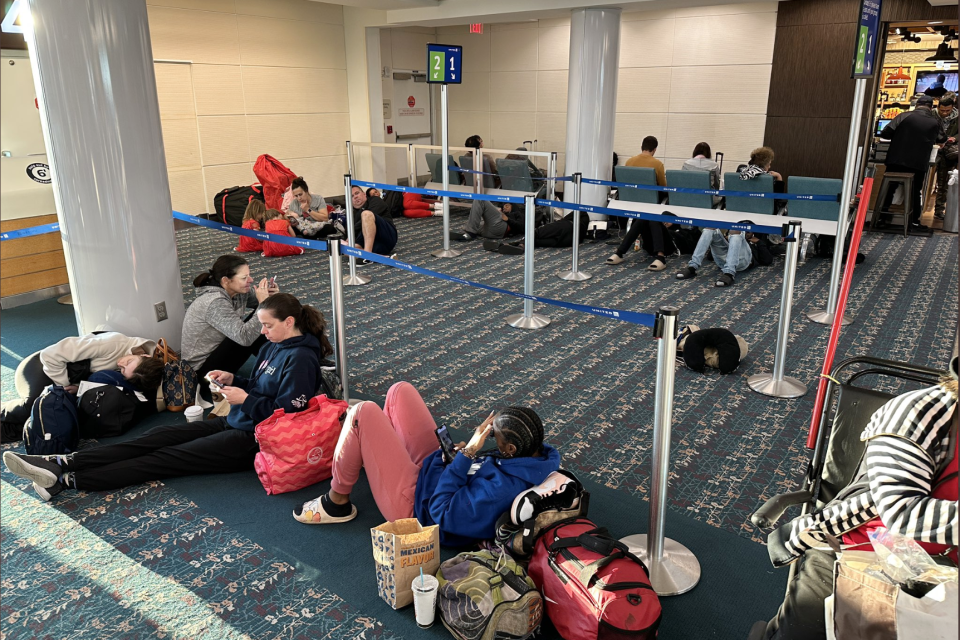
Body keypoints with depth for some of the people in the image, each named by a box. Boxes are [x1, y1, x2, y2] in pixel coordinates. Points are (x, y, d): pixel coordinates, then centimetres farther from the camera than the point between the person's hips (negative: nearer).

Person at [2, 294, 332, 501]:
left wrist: (245, 399, -19)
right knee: (156, 437, -4)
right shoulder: (273, 346, 11)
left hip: (254, 439, -9)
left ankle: (67, 481, -12)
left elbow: (288, 412, -21)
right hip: (236, 421, 9)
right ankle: (60, 464, -8)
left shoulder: (301, 359, -17)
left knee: (167, 457, -12)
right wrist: (233, 380, 5)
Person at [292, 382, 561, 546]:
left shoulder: (503, 488, -38)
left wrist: (467, 452, -30)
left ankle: (337, 503, 9)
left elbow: (442, 511, -30)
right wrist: (468, 454, -11)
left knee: (363, 413, -15)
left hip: (415, 504, -9)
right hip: (432, 466, 9)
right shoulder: (537, 455, -11)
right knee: (400, 391, 10)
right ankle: (377, 449, 40)